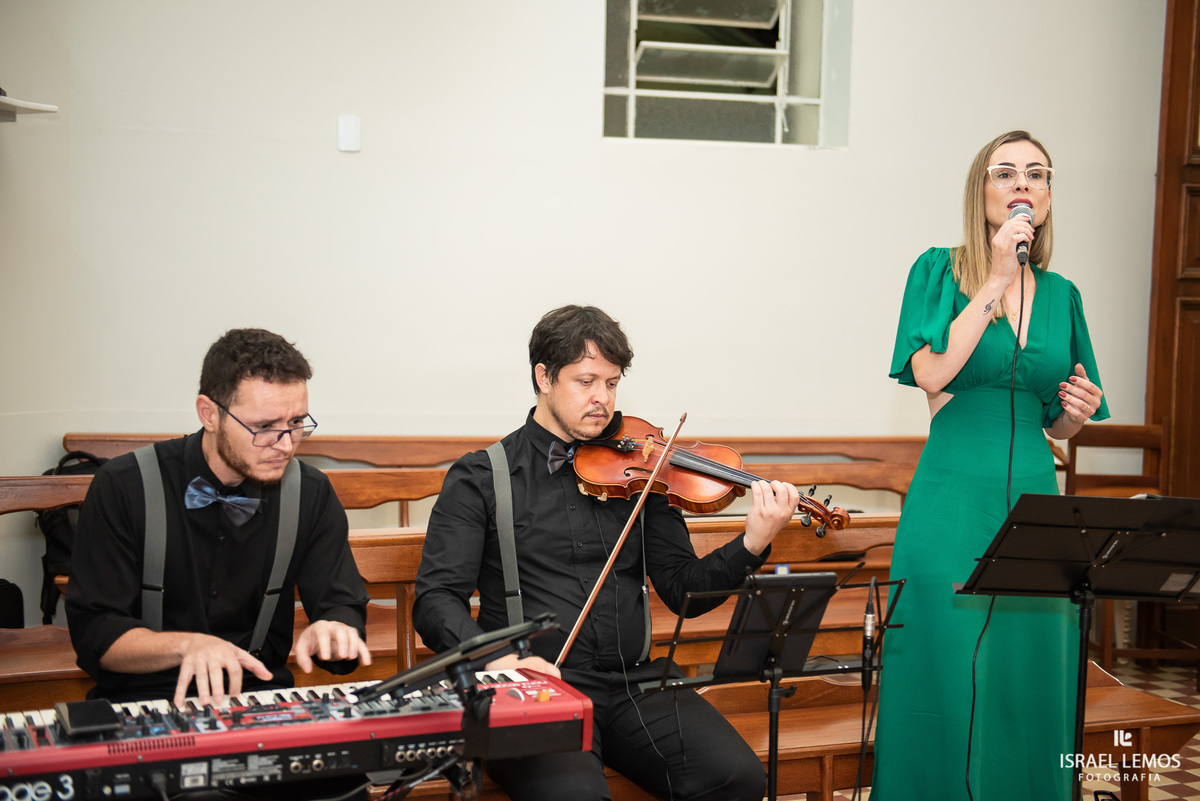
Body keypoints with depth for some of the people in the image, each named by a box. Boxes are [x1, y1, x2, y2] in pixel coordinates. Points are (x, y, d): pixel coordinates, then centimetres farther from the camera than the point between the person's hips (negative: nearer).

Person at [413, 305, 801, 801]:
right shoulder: (481, 478, 4)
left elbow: (681, 589, 10)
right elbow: (436, 599, -4)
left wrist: (753, 546, -8)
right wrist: (494, 658, -23)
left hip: (634, 684, 4)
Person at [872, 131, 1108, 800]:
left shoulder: (1061, 294, 12)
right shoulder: (941, 270, 0)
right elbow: (932, 372, -18)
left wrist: (1079, 412, -3)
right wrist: (996, 280, -16)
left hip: (1034, 499, 4)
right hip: (952, 494, -4)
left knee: (1027, 679, 8)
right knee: (945, 670, 0)